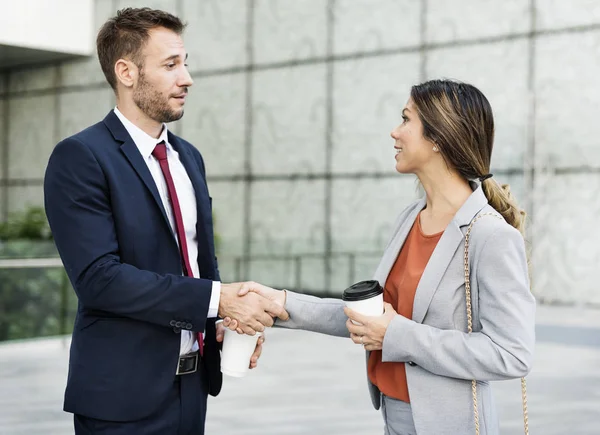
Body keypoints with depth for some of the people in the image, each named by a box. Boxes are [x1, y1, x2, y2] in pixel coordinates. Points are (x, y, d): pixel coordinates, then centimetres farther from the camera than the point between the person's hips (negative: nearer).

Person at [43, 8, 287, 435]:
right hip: (124, 393, -7)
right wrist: (216, 300, -22)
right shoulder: (80, 157, -12)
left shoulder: (188, 156, 12)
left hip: (191, 381, 7)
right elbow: (100, 275, -21)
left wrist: (234, 316, -2)